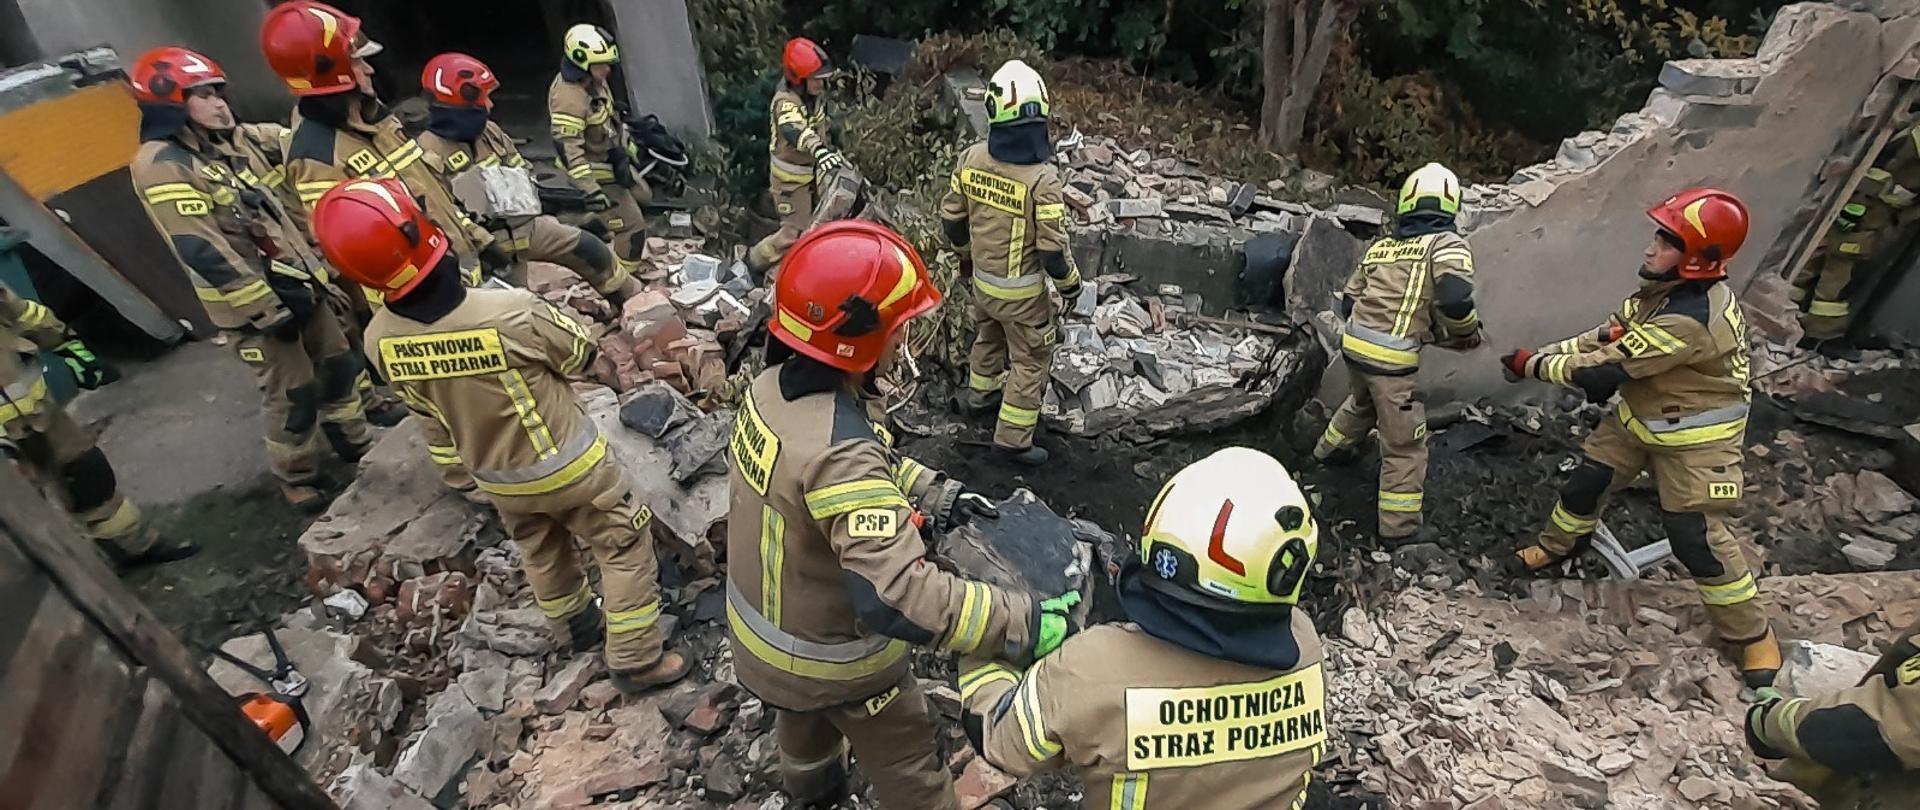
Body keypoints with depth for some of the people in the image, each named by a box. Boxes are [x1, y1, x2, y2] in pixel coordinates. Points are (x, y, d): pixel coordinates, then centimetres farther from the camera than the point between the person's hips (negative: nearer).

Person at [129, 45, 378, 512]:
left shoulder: (227, 144, 11)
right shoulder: (161, 166, -16)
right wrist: (266, 308, -21)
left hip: (296, 283, 8)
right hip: (250, 305, -8)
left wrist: (317, 270, 15)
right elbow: (201, 251, -22)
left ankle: (357, 444, 35)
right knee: (292, 397, 1)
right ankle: (296, 478, 21)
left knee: (337, 365, 17)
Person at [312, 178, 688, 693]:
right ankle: (636, 660, 22)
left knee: (539, 551, 29)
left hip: (496, 479, 5)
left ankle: (581, 626, 51)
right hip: (568, 464, -5)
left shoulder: (380, 340, -17)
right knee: (625, 546, 13)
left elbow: (427, 413, 0)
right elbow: (580, 356, -15)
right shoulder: (513, 313, -36)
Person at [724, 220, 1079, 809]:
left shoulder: (772, 386, -13)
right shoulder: (839, 453, -41)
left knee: (805, 708, 38)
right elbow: (897, 597, -46)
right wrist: (1024, 625, -42)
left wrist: (934, 494, -5)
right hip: (833, 655, -8)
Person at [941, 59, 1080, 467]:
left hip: (981, 277, 6)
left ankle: (979, 392, 52)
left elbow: (951, 215, 3)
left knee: (990, 332, 31)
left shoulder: (970, 159, -10)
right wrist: (1070, 283, -3)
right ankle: (1013, 438, 17)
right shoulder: (1043, 178, -27)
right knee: (1031, 359, 10)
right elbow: (1052, 248, -22)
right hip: (1022, 288, -6)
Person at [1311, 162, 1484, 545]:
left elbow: (1348, 300, 15)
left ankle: (1330, 449, 60)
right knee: (1405, 443, 7)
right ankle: (1400, 526, 16)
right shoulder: (1446, 244, -6)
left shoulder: (1379, 247, 11)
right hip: (1392, 358, -6)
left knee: (1361, 403, 37)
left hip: (1353, 343, 6)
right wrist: (1467, 335, -1)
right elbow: (1455, 301, -20)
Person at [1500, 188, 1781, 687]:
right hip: (1640, 418, 8)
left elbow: (1606, 370, -31)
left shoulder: (1691, 318, -35)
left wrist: (1534, 366, -21)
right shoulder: (1668, 288, -6)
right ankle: (1557, 546, 40)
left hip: (1694, 438, -8)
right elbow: (1610, 334, 3)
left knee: (1696, 535, -4)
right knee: (1588, 480, 14)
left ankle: (1752, 633, 16)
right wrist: (1546, 352, -9)